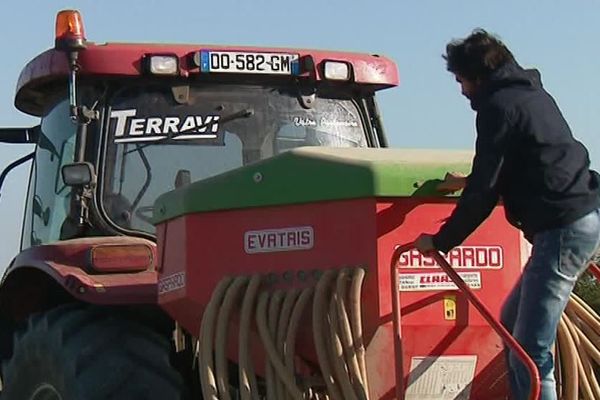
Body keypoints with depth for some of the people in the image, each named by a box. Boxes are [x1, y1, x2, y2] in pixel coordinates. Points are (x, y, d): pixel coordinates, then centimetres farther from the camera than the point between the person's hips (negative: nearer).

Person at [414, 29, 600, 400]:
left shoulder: (498, 105, -8)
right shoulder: (531, 93, 21)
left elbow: (485, 192, -11)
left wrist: (441, 241, -1)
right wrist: (469, 182, 49)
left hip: (563, 227, -11)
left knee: (530, 350, -10)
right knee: (513, 320, 21)